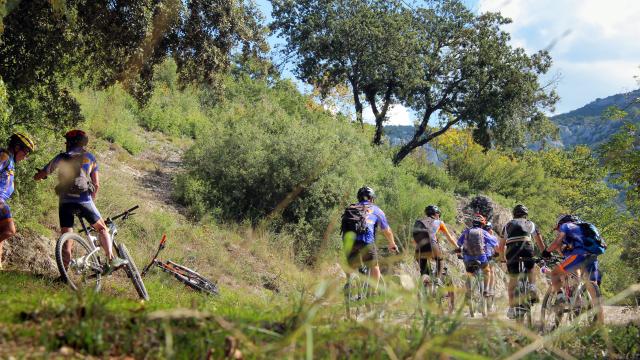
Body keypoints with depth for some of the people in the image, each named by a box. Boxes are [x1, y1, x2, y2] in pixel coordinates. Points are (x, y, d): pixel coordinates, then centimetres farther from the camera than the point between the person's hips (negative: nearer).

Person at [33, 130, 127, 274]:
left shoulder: (62, 157, 9)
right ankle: (111, 260, 5)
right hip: (85, 200, 0)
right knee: (102, 228, 18)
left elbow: (38, 176, 9)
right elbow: (96, 184, 8)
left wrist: (39, 176, 33)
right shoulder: (90, 157, 12)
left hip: (65, 201, 0)